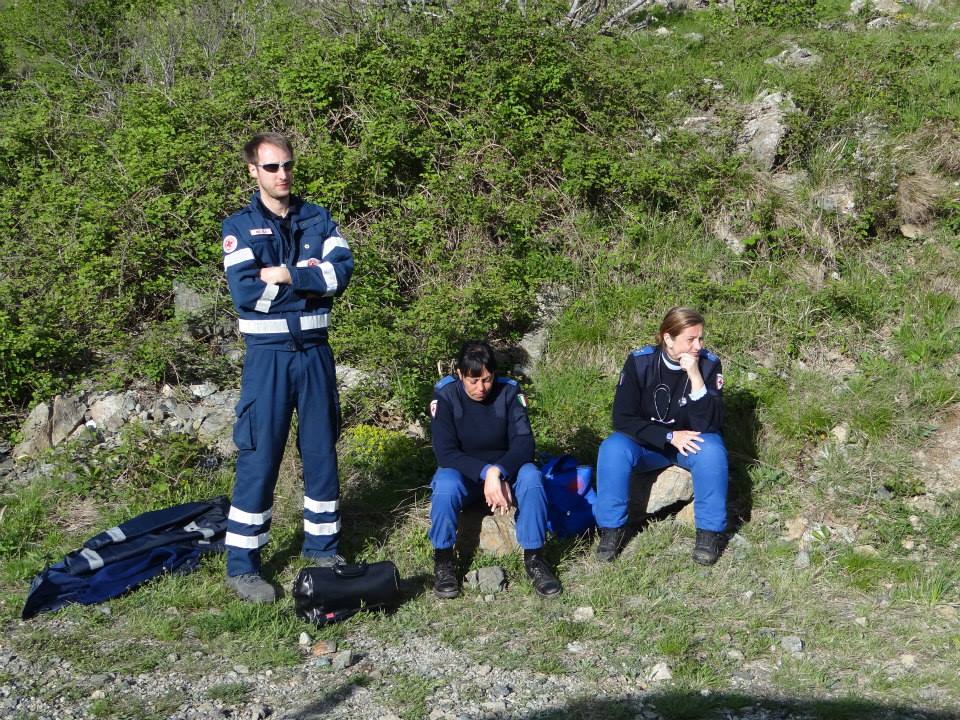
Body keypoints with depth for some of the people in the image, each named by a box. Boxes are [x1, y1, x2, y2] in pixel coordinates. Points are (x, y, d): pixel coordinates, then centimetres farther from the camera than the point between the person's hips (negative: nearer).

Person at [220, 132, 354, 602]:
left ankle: (323, 546, 27)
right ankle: (241, 565, 7)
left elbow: (343, 269, -9)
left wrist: (284, 275, -17)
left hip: (315, 353, 4)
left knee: (322, 451, 12)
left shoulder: (318, 219, 8)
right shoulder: (239, 227, -2)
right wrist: (310, 277, -10)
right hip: (268, 355, -4)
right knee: (259, 458, -2)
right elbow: (246, 292, -16)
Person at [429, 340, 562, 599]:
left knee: (531, 477, -31)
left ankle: (534, 558, -18)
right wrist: (486, 473, -33)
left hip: (505, 467, 1)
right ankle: (443, 561, -14)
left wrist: (497, 472, -37)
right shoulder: (446, 395, -15)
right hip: (463, 471, -1)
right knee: (446, 485, -35)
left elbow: (524, 442, -18)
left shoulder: (509, 391, -12)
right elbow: (445, 452, -20)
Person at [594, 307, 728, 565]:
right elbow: (622, 418, -15)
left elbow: (710, 425, -23)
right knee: (612, 448, -30)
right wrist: (670, 436, -25)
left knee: (712, 449, -33)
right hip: (648, 441, 0)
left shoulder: (709, 364, -16)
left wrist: (696, 378, -34)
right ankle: (612, 527, -15)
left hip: (691, 441, 0)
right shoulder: (639, 362, -16)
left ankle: (710, 530, -18)